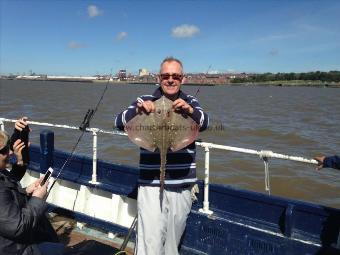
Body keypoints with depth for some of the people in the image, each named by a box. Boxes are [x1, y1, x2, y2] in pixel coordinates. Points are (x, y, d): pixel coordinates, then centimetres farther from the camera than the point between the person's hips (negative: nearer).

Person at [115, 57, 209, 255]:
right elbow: (120, 123, -7)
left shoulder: (191, 102, 7)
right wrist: (138, 109, -28)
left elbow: (204, 123, -9)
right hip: (151, 184, -2)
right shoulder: (145, 101, 2)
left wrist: (189, 110, -31)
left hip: (182, 185, 2)